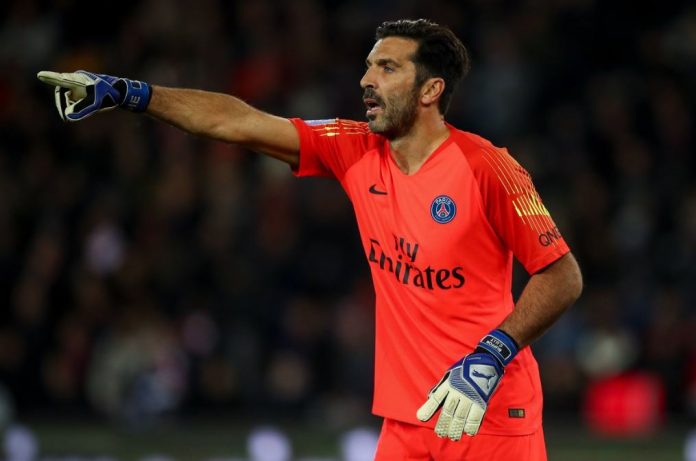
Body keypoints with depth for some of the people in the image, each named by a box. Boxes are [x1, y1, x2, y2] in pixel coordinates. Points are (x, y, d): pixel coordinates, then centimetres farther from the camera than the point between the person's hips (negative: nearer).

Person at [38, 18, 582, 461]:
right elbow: (235, 123, 4)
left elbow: (563, 276, -10)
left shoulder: (485, 166, -11)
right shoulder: (357, 152, 6)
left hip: (493, 416, -5)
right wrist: (124, 93, -1)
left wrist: (489, 358, -20)